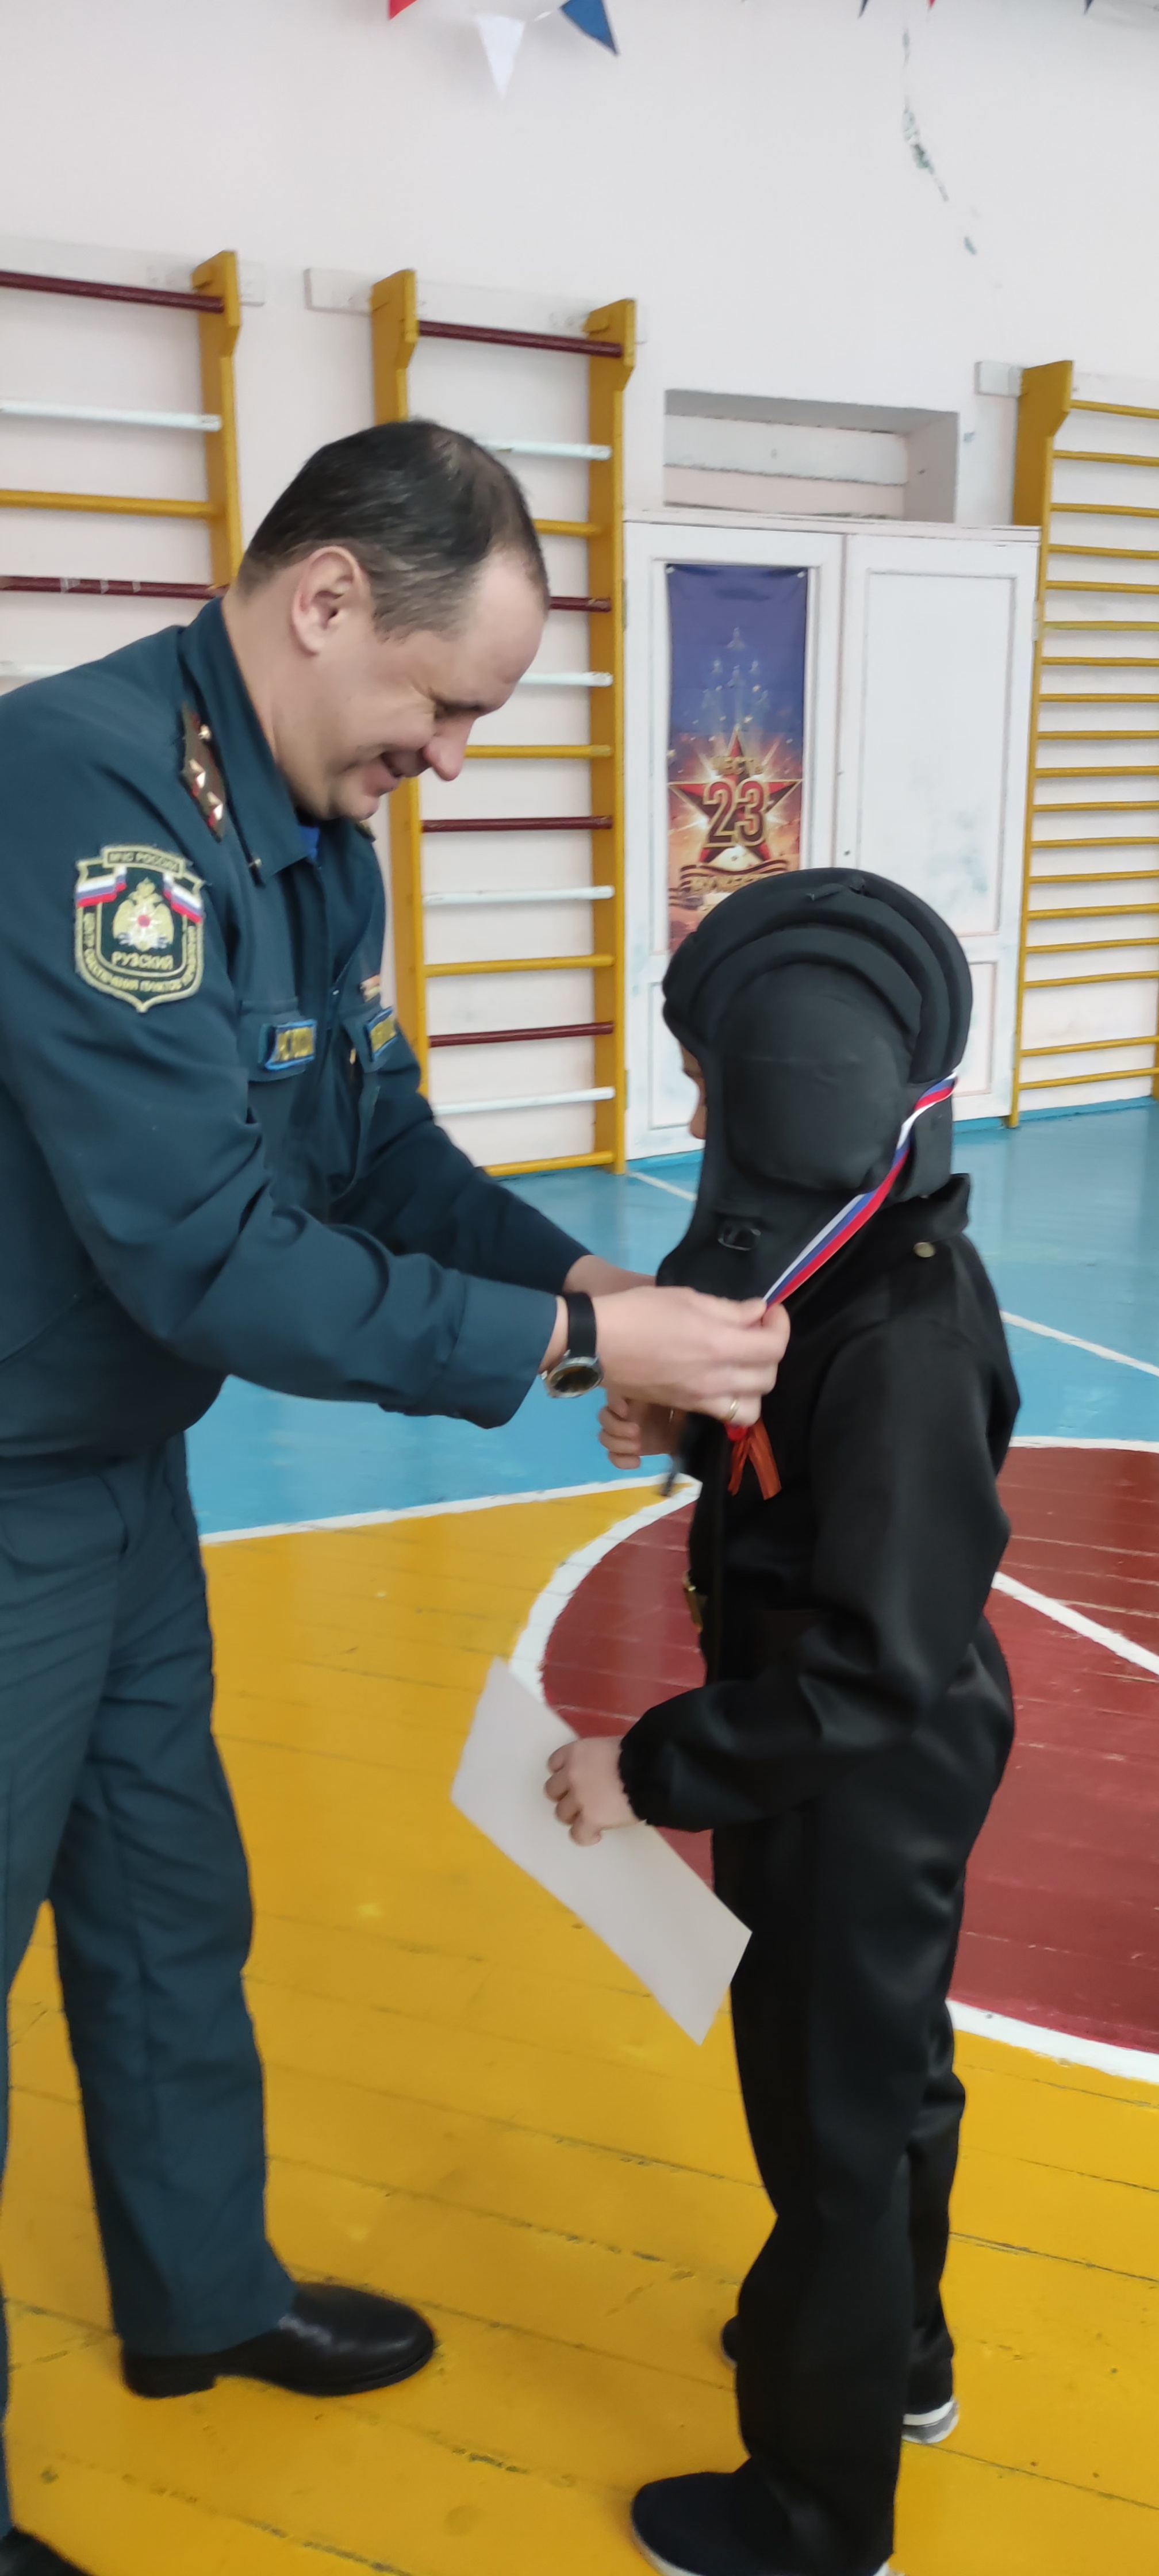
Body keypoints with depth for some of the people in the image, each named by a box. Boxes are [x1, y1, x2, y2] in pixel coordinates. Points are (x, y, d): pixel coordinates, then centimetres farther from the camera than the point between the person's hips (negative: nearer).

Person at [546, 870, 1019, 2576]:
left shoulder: (905, 1338, -32)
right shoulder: (872, 1265, -4)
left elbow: (873, 1669, -31)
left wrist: (655, 1771, -25)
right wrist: (690, 1423, -4)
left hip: (865, 1796, -9)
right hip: (871, 1780, 9)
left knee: (834, 2120, 11)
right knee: (885, 2069, 28)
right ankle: (898, 2356, 54)